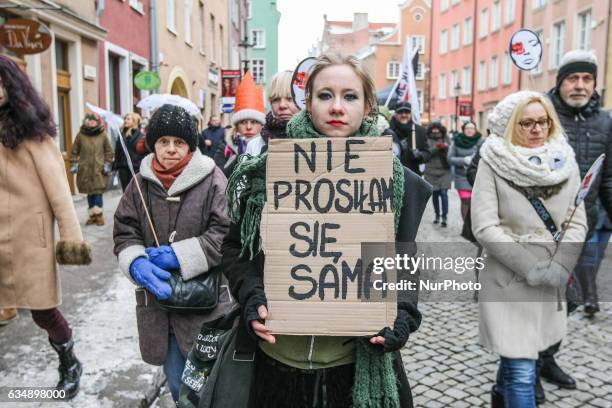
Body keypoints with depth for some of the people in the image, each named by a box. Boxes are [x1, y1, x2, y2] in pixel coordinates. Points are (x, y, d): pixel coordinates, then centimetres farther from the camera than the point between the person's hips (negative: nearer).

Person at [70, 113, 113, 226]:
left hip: (99, 170, -1)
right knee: (90, 193, 7)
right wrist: (74, 164, 3)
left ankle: (99, 214, 10)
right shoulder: (80, 135, 0)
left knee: (98, 192, -4)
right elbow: (75, 151, 9)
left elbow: (109, 151, 7)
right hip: (85, 170, 1)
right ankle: (92, 214, 18)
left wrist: (107, 164, 1)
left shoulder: (102, 135, 0)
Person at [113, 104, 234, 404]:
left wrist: (178, 256, -19)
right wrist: (137, 264, -16)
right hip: (158, 298, 4)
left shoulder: (212, 180, -10)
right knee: (176, 380, 17)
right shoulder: (141, 183, 4)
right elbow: (125, 234, 4)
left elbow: (226, 233, -15)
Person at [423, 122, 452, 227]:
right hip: (431, 171, 1)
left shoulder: (446, 138, 6)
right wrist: (437, 147, -24)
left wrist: (446, 147, -19)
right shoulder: (427, 139, 2)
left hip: (444, 171, -1)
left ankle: (444, 217, -7)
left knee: (443, 193, -9)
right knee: (435, 194, 10)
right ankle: (437, 215, 27)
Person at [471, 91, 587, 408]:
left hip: (551, 283, 5)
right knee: (522, 371, -4)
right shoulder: (493, 163, -9)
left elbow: (577, 222, 3)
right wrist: (531, 269, -17)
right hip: (509, 280, -4)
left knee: (516, 357, 19)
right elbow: (484, 227, -15)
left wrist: (560, 268, -11)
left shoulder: (566, 162, 4)